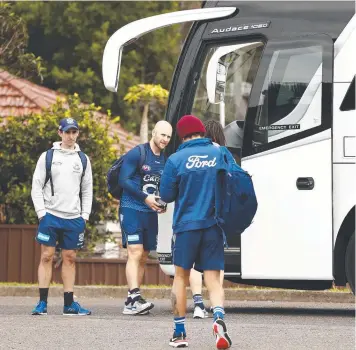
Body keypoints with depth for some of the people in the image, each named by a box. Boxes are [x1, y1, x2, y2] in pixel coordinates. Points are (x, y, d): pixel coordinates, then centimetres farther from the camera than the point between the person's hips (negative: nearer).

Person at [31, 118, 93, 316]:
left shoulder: (83, 159, 10)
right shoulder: (48, 156, 2)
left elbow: (87, 190, 14)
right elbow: (37, 186, 1)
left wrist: (85, 215, 4)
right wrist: (41, 212, -7)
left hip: (74, 218, 3)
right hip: (50, 216, -2)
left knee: (70, 258, 4)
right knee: (47, 257, -3)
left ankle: (69, 303, 7)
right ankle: (43, 303, -1)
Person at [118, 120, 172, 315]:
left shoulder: (166, 160, 12)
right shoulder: (137, 154, -8)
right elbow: (123, 180, -14)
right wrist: (145, 198, -20)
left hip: (150, 213, 7)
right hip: (131, 209, -7)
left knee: (143, 258, 8)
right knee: (135, 253, -18)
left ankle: (131, 303, 13)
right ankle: (135, 298, -26)